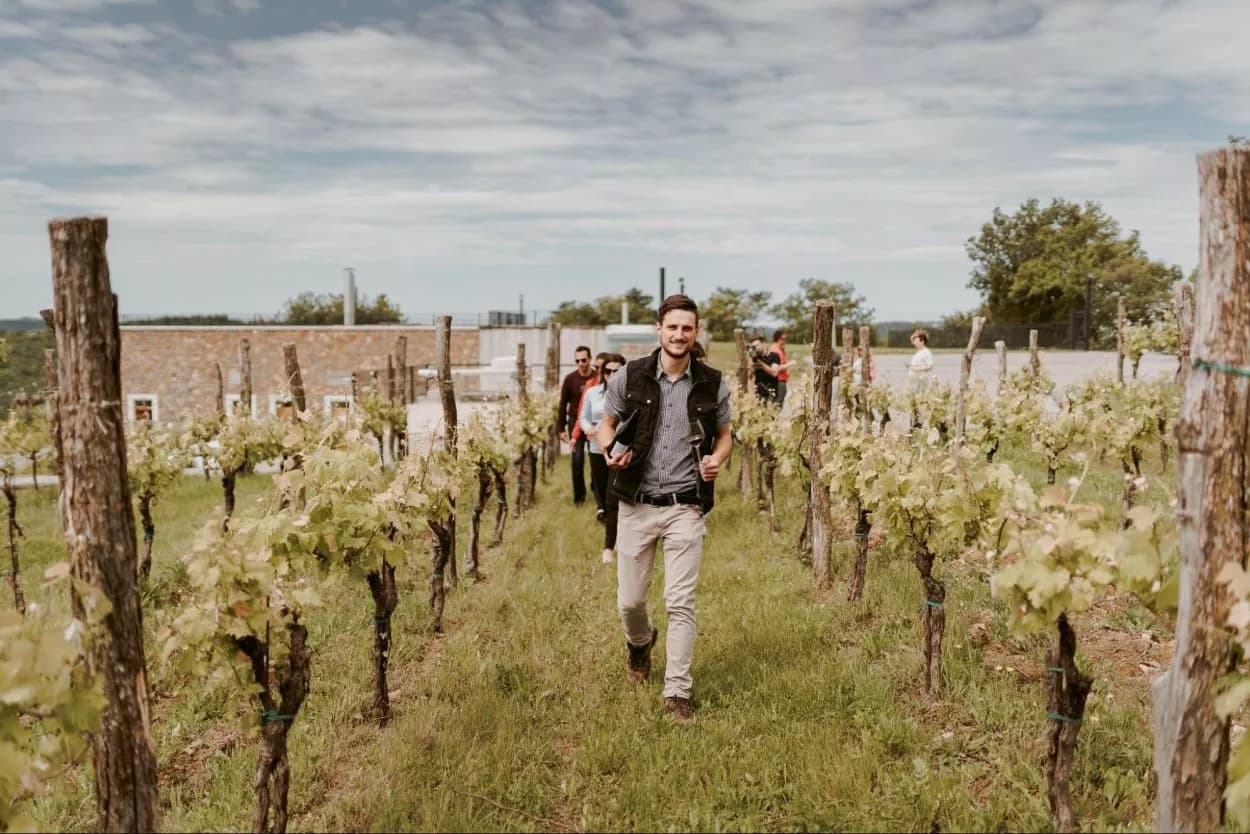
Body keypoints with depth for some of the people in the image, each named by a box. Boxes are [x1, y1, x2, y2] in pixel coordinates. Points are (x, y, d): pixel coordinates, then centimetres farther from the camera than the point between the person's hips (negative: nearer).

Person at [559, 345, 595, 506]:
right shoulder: (570, 379, -3)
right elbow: (563, 405, 3)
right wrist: (562, 429, 2)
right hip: (575, 422, 0)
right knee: (577, 460, -3)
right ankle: (579, 495, 8)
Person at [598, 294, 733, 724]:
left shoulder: (712, 384, 0)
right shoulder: (629, 377, -3)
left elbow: (724, 434, 13)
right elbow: (607, 423, 9)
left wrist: (717, 459, -9)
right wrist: (611, 451, -12)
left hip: (686, 508, -1)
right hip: (636, 505, 1)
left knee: (681, 602, -3)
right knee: (629, 600, 11)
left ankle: (678, 690, 11)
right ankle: (640, 642, 46)